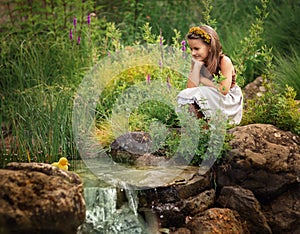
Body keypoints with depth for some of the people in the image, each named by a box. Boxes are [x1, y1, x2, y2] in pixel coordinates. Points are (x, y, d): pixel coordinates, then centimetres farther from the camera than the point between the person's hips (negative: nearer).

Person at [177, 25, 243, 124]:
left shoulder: (224, 61, -17)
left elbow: (224, 90, -24)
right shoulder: (197, 61, -1)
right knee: (184, 95, -20)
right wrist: (197, 65, -20)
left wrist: (203, 80, -15)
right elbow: (191, 88, -11)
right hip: (208, 100, 5)